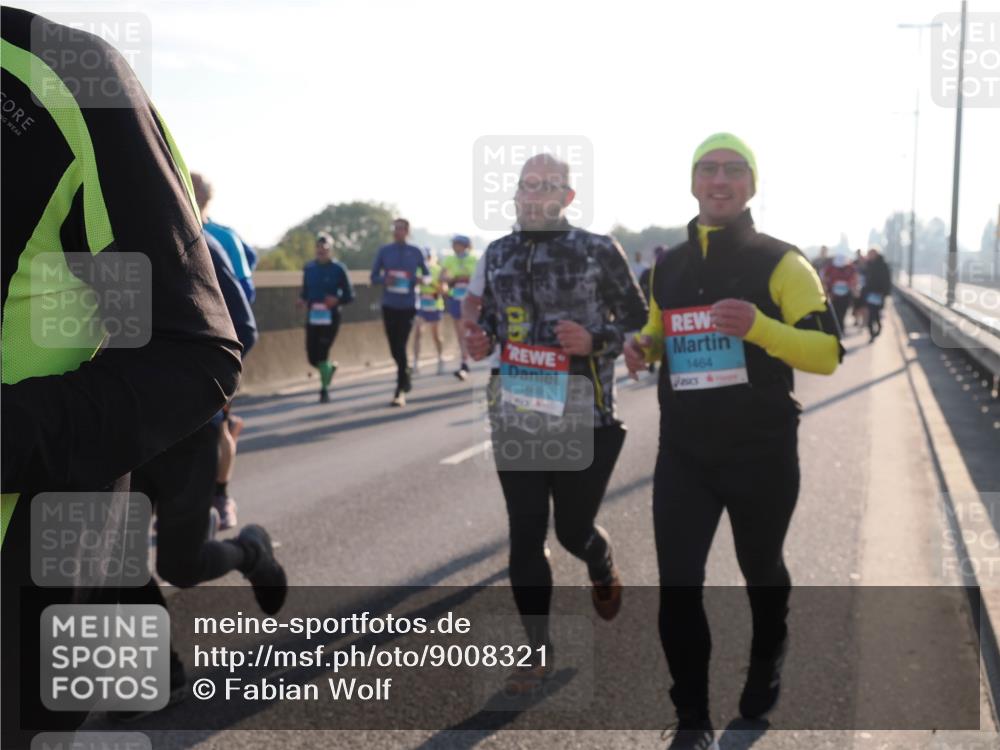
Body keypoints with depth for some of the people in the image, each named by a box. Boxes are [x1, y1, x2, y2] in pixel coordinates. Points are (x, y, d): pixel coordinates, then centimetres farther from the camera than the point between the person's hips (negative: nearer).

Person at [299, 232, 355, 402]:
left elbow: (349, 296, -3)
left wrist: (337, 300, -22)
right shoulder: (309, 268, 8)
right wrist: (302, 299, -4)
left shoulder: (338, 269, -4)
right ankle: (330, 367, 37)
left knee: (322, 354, -11)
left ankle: (325, 389, 6)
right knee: (312, 357, 3)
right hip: (312, 318, 4)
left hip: (331, 318, -4)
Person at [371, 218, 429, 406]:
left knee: (401, 346, -10)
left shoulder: (415, 252, 3)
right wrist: (384, 279, -16)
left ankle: (400, 391, -6)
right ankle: (405, 378, 35)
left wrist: (421, 279, -11)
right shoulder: (384, 251, 4)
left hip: (408, 305, -2)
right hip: (389, 305, 2)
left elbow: (427, 274, 12)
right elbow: (374, 277, 6)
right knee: (394, 348, 9)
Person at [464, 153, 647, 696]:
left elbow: (639, 322, -1)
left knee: (573, 529, 7)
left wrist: (594, 340, -18)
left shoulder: (599, 251, -5)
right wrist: (479, 345, -3)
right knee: (525, 535, 3)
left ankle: (603, 570, 46)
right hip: (515, 415, 3)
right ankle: (538, 652, 18)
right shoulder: (497, 254, 8)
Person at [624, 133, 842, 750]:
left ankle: (766, 664, 49)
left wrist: (758, 327, -29)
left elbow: (827, 353, -13)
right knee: (677, 583, -3)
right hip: (683, 453, 3)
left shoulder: (781, 263, -8)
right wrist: (643, 347, -4)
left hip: (762, 454, -3)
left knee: (760, 570, 18)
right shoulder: (668, 266, 7)